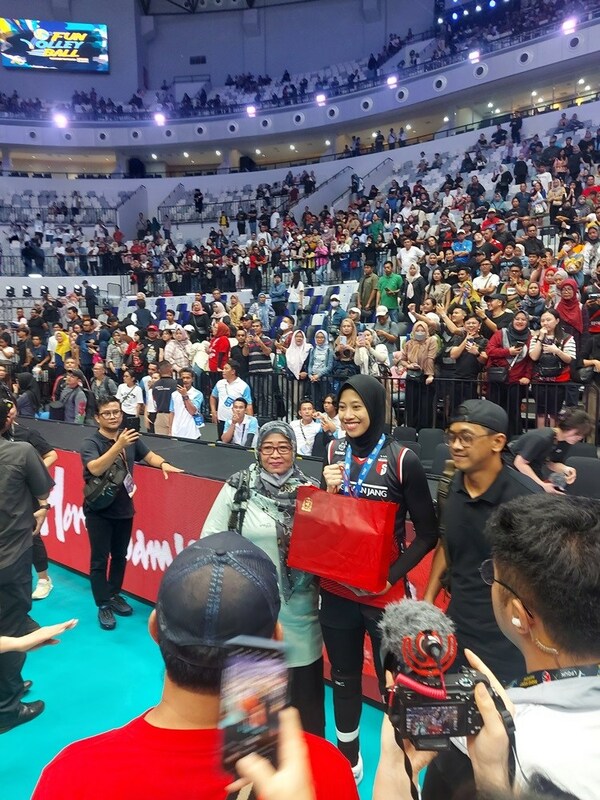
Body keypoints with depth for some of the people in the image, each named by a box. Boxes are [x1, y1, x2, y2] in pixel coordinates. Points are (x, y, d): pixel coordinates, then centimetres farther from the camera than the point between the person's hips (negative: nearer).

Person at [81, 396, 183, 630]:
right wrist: (118, 445, -40)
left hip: (124, 508, 4)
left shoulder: (130, 437, -1)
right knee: (100, 559, 1)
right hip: (98, 511, -4)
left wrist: (163, 464, -15)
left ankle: (114, 595, 32)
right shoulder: (90, 443, -14)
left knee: (119, 556, 15)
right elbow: (96, 469, -30)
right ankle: (103, 606, 12)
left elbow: (149, 455, 7)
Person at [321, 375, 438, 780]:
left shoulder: (402, 460, -13)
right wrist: (328, 490, -13)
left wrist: (392, 574, -18)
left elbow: (428, 532, -8)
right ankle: (348, 756, 44)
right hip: (335, 589, 4)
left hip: (385, 593, -4)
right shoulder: (333, 452, 0)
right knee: (343, 677, 21)